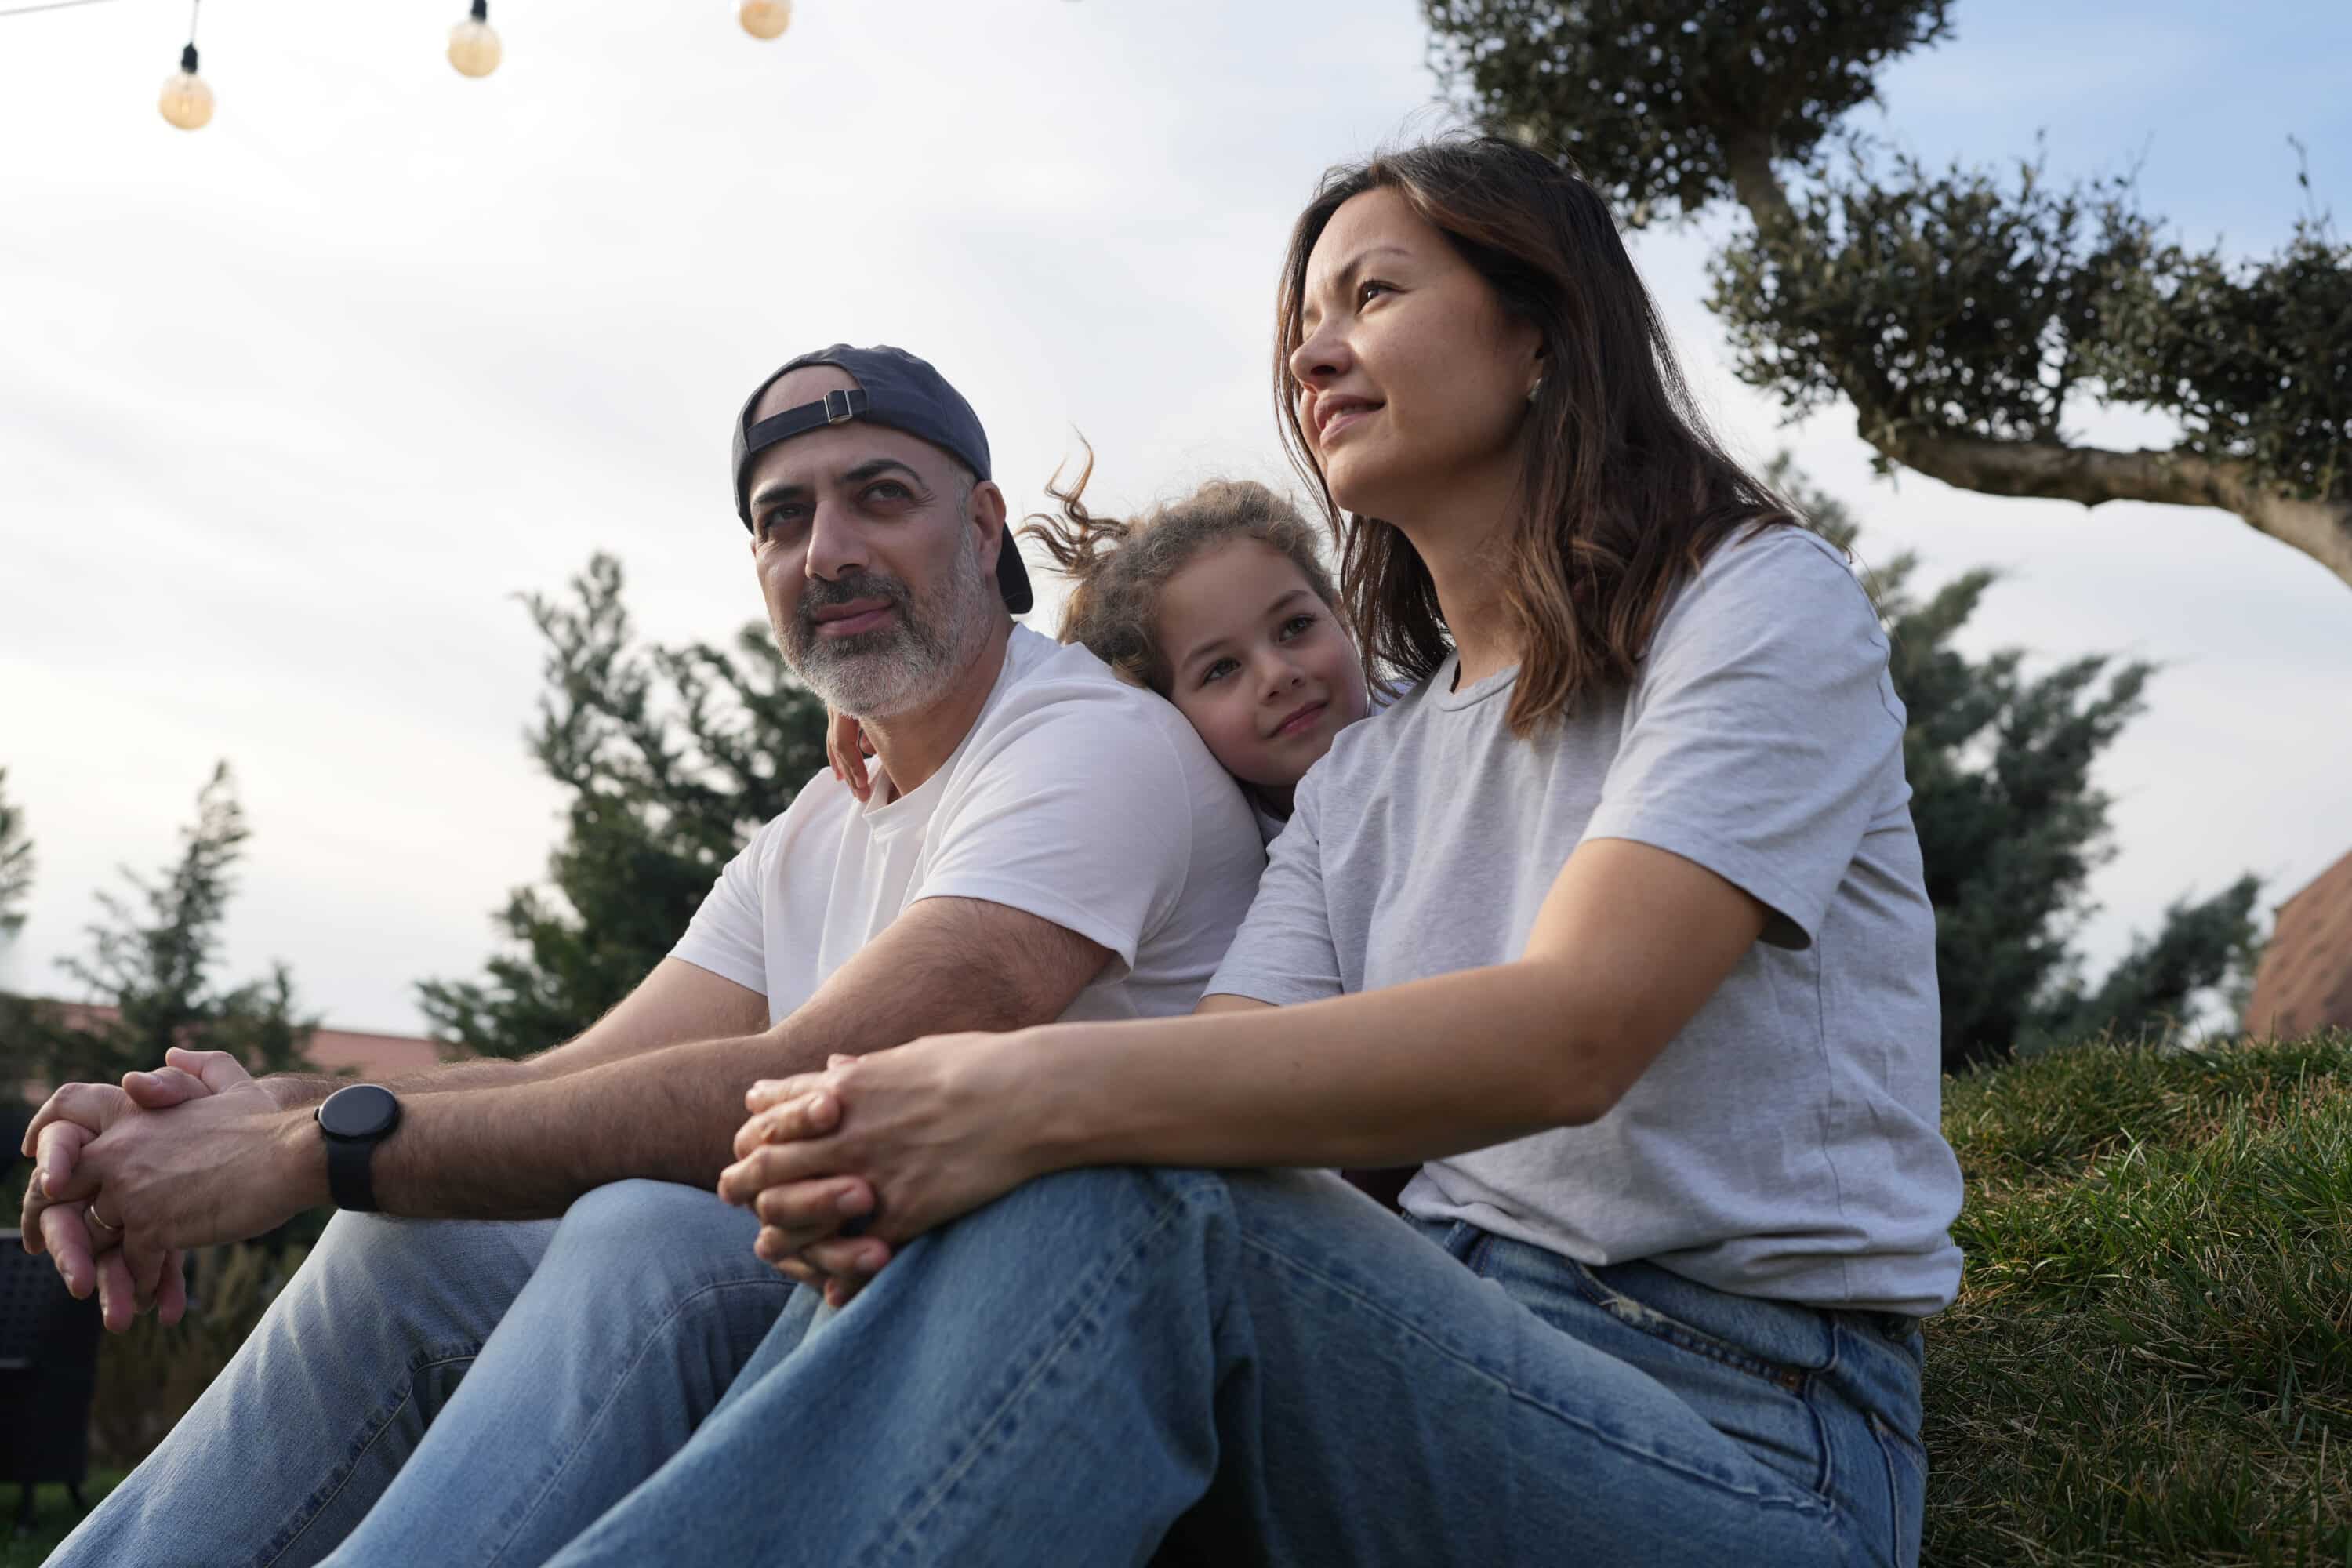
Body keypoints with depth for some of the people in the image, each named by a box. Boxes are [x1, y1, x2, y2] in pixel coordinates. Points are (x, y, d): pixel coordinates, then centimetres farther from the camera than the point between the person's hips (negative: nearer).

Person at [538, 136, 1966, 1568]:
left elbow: (1572, 1030, -21)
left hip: (1750, 1438, -5)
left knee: (1112, 1208, -31)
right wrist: (883, 1154, -22)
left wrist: (1045, 1096, -33)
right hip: (1465, 1366, 6)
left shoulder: (1765, 601, -3)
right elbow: (1231, 1065, 1)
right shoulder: (1362, 780, 18)